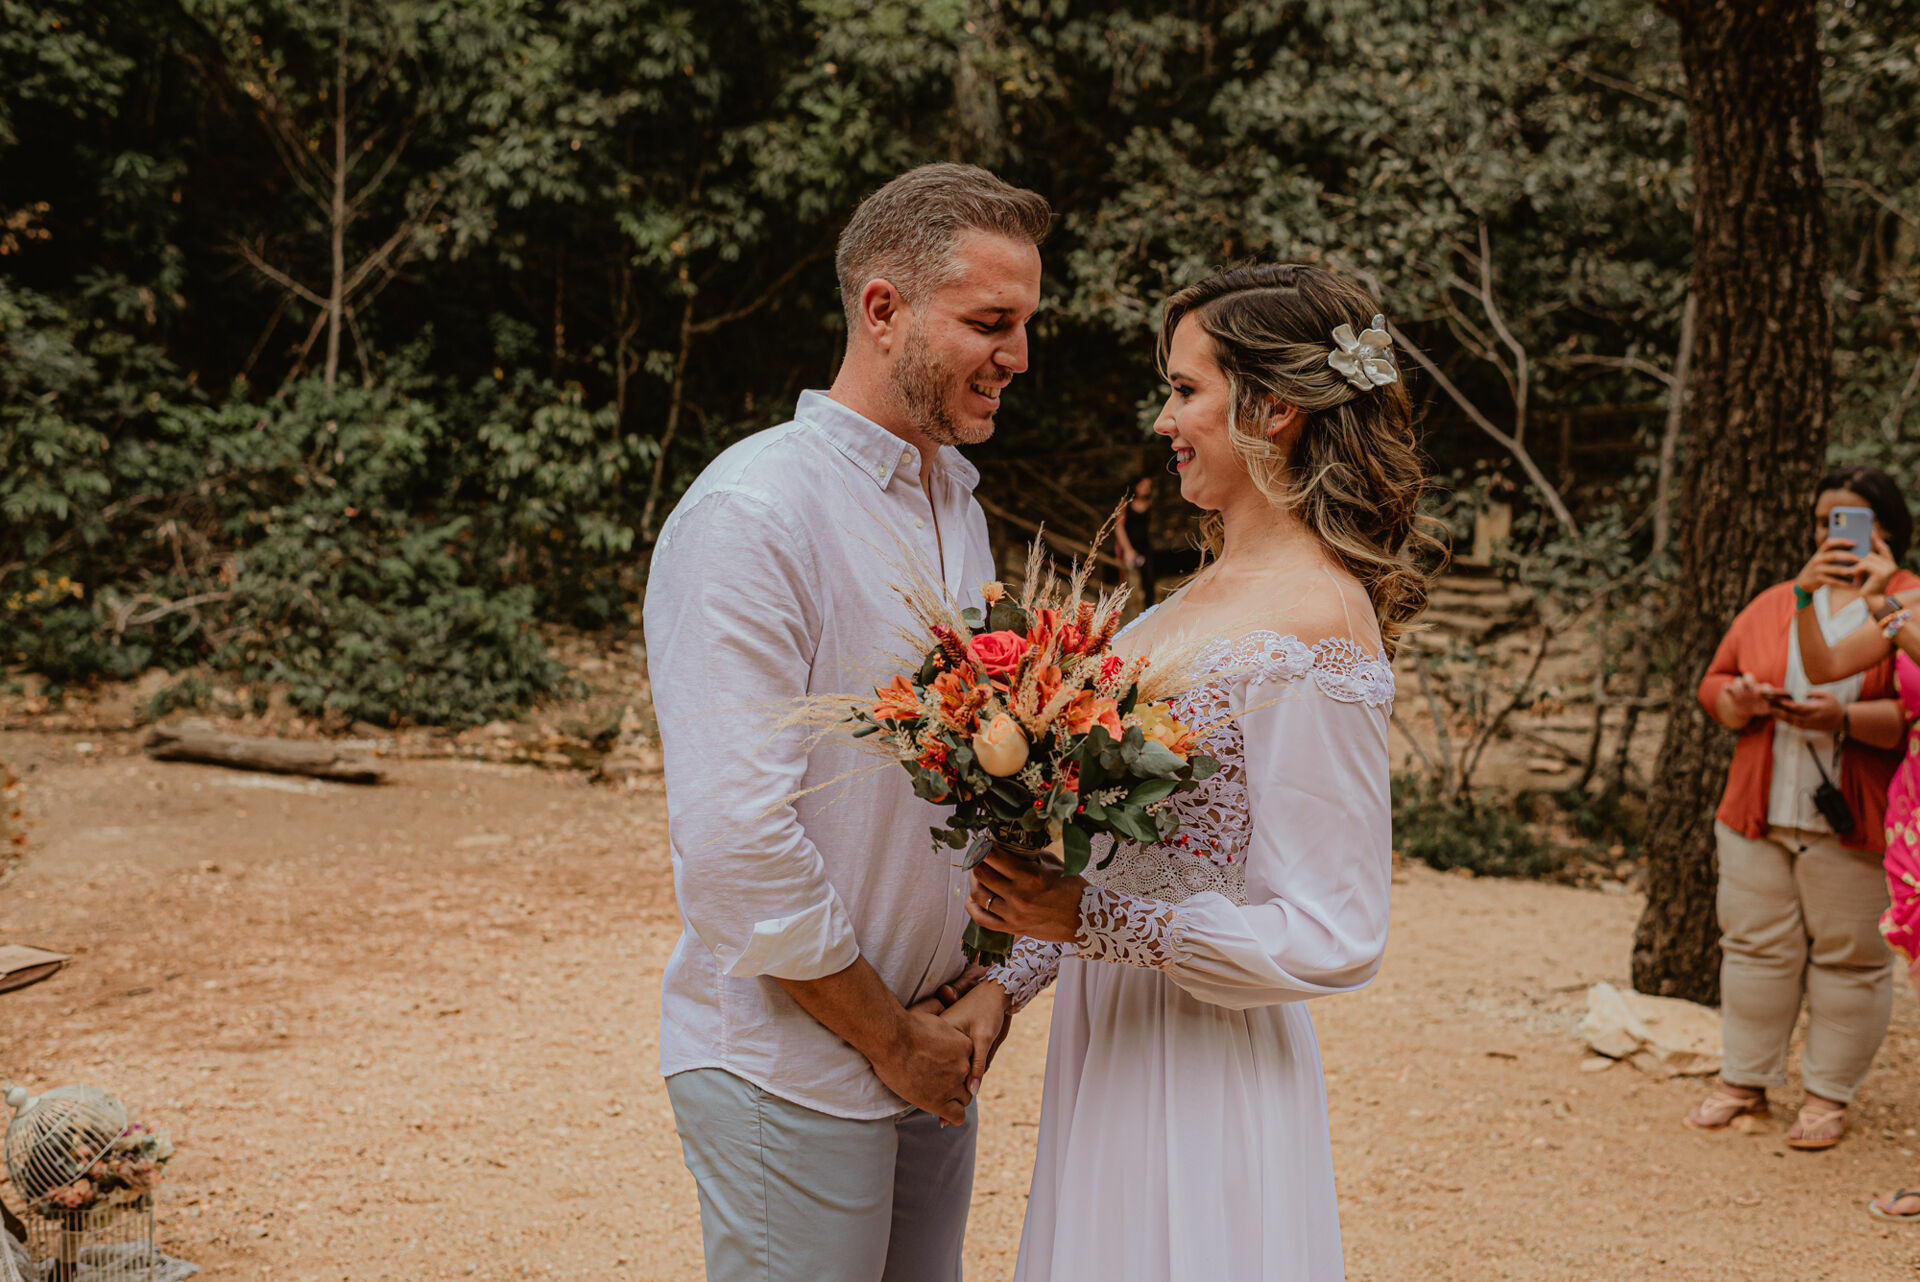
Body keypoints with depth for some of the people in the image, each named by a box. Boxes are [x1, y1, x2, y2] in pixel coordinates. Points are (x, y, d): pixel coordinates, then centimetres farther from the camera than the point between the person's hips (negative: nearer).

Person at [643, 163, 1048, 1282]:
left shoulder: (958, 505, 10)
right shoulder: (750, 515, -17)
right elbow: (734, 845, -22)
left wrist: (980, 985, 3)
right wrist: (891, 1040, -12)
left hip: (933, 1058, 8)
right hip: (790, 1074, -8)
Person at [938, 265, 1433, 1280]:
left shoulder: (1316, 624, -19)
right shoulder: (1203, 596, 8)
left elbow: (1331, 939, -20)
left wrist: (1090, 921, -22)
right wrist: (1009, 981, 4)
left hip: (1208, 1071, -8)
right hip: (1105, 1044, 8)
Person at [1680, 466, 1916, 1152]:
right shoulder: (1775, 602, 14)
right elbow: (1715, 682, 15)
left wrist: (1844, 719, -25)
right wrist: (1739, 700, -8)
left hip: (1852, 824, -4)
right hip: (1758, 812, 4)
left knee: (1848, 958, 3)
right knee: (1755, 945, 8)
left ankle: (1828, 1094, 14)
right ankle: (1744, 1081, 18)